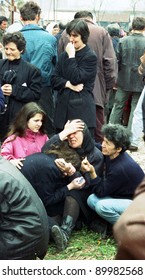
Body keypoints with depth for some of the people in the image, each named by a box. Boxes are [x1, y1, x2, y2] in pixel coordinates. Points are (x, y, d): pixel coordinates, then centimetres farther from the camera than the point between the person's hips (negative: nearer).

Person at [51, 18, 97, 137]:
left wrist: (71, 56, -9)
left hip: (82, 110, -6)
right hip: (63, 108, 6)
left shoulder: (90, 57, -4)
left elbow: (76, 79, -14)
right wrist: (68, 84, -9)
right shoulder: (64, 55, 15)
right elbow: (54, 79, 10)